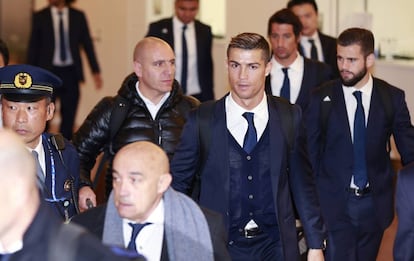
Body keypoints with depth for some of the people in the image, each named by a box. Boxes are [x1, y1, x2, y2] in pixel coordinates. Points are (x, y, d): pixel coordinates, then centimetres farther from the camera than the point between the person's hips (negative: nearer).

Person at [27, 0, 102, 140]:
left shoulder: (78, 16, 4)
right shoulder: (39, 17, 1)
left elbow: (87, 44, 7)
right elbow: (33, 46, 4)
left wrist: (96, 71, 4)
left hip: (70, 72, 1)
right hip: (49, 71, -1)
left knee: (69, 114, 4)